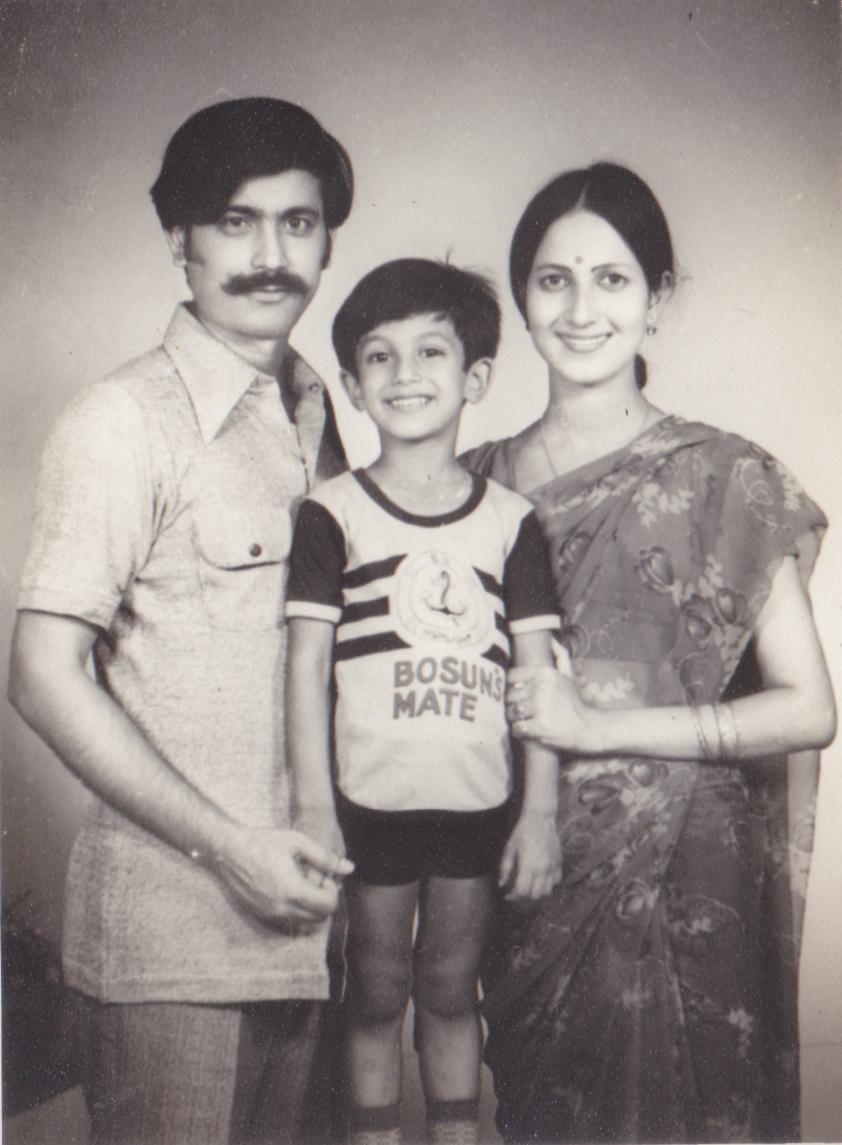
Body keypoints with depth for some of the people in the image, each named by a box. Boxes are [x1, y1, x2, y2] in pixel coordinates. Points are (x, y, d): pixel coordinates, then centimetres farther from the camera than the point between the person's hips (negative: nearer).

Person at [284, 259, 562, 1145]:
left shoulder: (511, 521, 1)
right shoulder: (332, 515, -4)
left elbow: (537, 673, 1)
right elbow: (306, 665, -6)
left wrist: (541, 812, -1)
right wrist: (313, 806, -9)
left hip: (479, 803, 2)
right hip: (371, 800, -1)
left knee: (451, 990, 17)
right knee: (375, 995, 12)